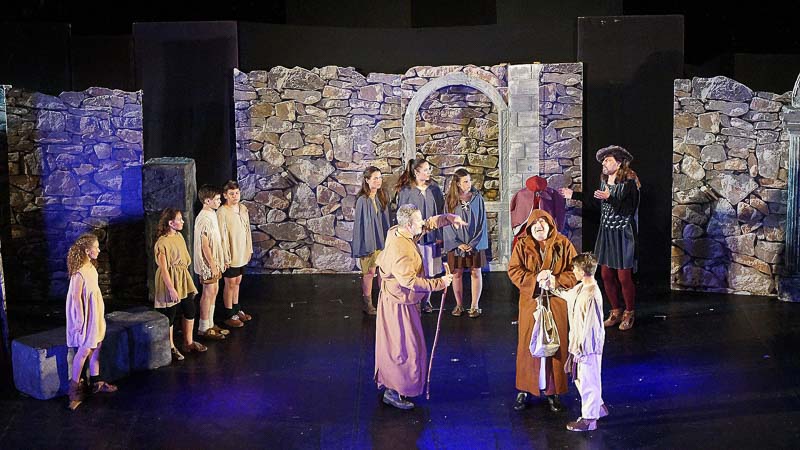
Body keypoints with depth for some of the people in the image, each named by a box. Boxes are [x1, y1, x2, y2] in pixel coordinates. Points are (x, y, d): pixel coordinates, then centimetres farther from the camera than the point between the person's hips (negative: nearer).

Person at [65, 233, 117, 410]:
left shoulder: (91, 267, 6)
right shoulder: (79, 272, -21)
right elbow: (76, 297, -20)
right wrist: (80, 320, -19)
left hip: (96, 313, 9)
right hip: (86, 315, -9)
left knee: (96, 346, 13)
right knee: (85, 350, -5)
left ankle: (96, 382, 23)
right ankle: (75, 387, 3)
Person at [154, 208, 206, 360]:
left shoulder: (179, 236, 5)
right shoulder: (162, 243, -20)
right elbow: (164, 269, -20)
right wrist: (171, 289, -21)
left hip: (183, 279, 8)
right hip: (170, 281, -8)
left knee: (190, 311, 13)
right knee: (170, 315, 4)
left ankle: (188, 343, 28)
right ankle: (171, 347, 19)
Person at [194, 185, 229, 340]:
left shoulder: (212, 214, 9)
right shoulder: (203, 219, -21)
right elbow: (204, 245, -22)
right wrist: (212, 265, -20)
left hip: (214, 260, 9)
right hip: (207, 263, -9)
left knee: (214, 291, 15)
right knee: (208, 293, -2)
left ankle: (210, 324, 25)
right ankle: (203, 328, 8)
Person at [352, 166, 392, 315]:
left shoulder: (382, 198, 5)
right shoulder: (363, 201, -14)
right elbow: (360, 223, -13)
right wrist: (365, 245, -14)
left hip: (382, 240, 6)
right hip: (369, 241, -6)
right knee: (369, 272, 4)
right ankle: (367, 304, 14)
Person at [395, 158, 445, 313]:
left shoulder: (434, 188, 4)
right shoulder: (406, 191, -5)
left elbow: (440, 212, 7)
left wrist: (440, 235, 3)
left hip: (431, 235, 3)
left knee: (429, 270, 8)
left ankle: (426, 300, 20)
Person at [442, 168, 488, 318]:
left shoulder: (477, 198, -2)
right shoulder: (450, 200, -2)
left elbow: (482, 222, -2)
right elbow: (447, 224, -1)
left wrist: (474, 242, -9)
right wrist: (458, 243, -10)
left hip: (475, 242, 0)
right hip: (456, 243, 0)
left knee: (475, 272, 3)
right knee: (457, 274, 5)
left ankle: (475, 305, 12)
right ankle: (459, 305, 17)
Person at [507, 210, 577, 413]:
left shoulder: (563, 245, 1)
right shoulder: (522, 245, 1)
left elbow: (575, 272, -1)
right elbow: (513, 270, -5)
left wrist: (554, 279, -16)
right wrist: (535, 279, -19)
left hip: (556, 303, 0)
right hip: (530, 302, 0)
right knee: (528, 345, 4)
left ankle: (553, 392, 17)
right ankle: (524, 390, 16)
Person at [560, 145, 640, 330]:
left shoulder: (629, 182, -16)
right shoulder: (604, 180, 5)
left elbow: (628, 209, -23)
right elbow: (596, 200, 21)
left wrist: (609, 198, -34)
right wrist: (573, 195, 24)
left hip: (623, 235, -7)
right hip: (606, 232, 7)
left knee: (624, 277, -2)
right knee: (606, 275, 9)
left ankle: (629, 314, 17)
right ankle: (616, 312, 25)